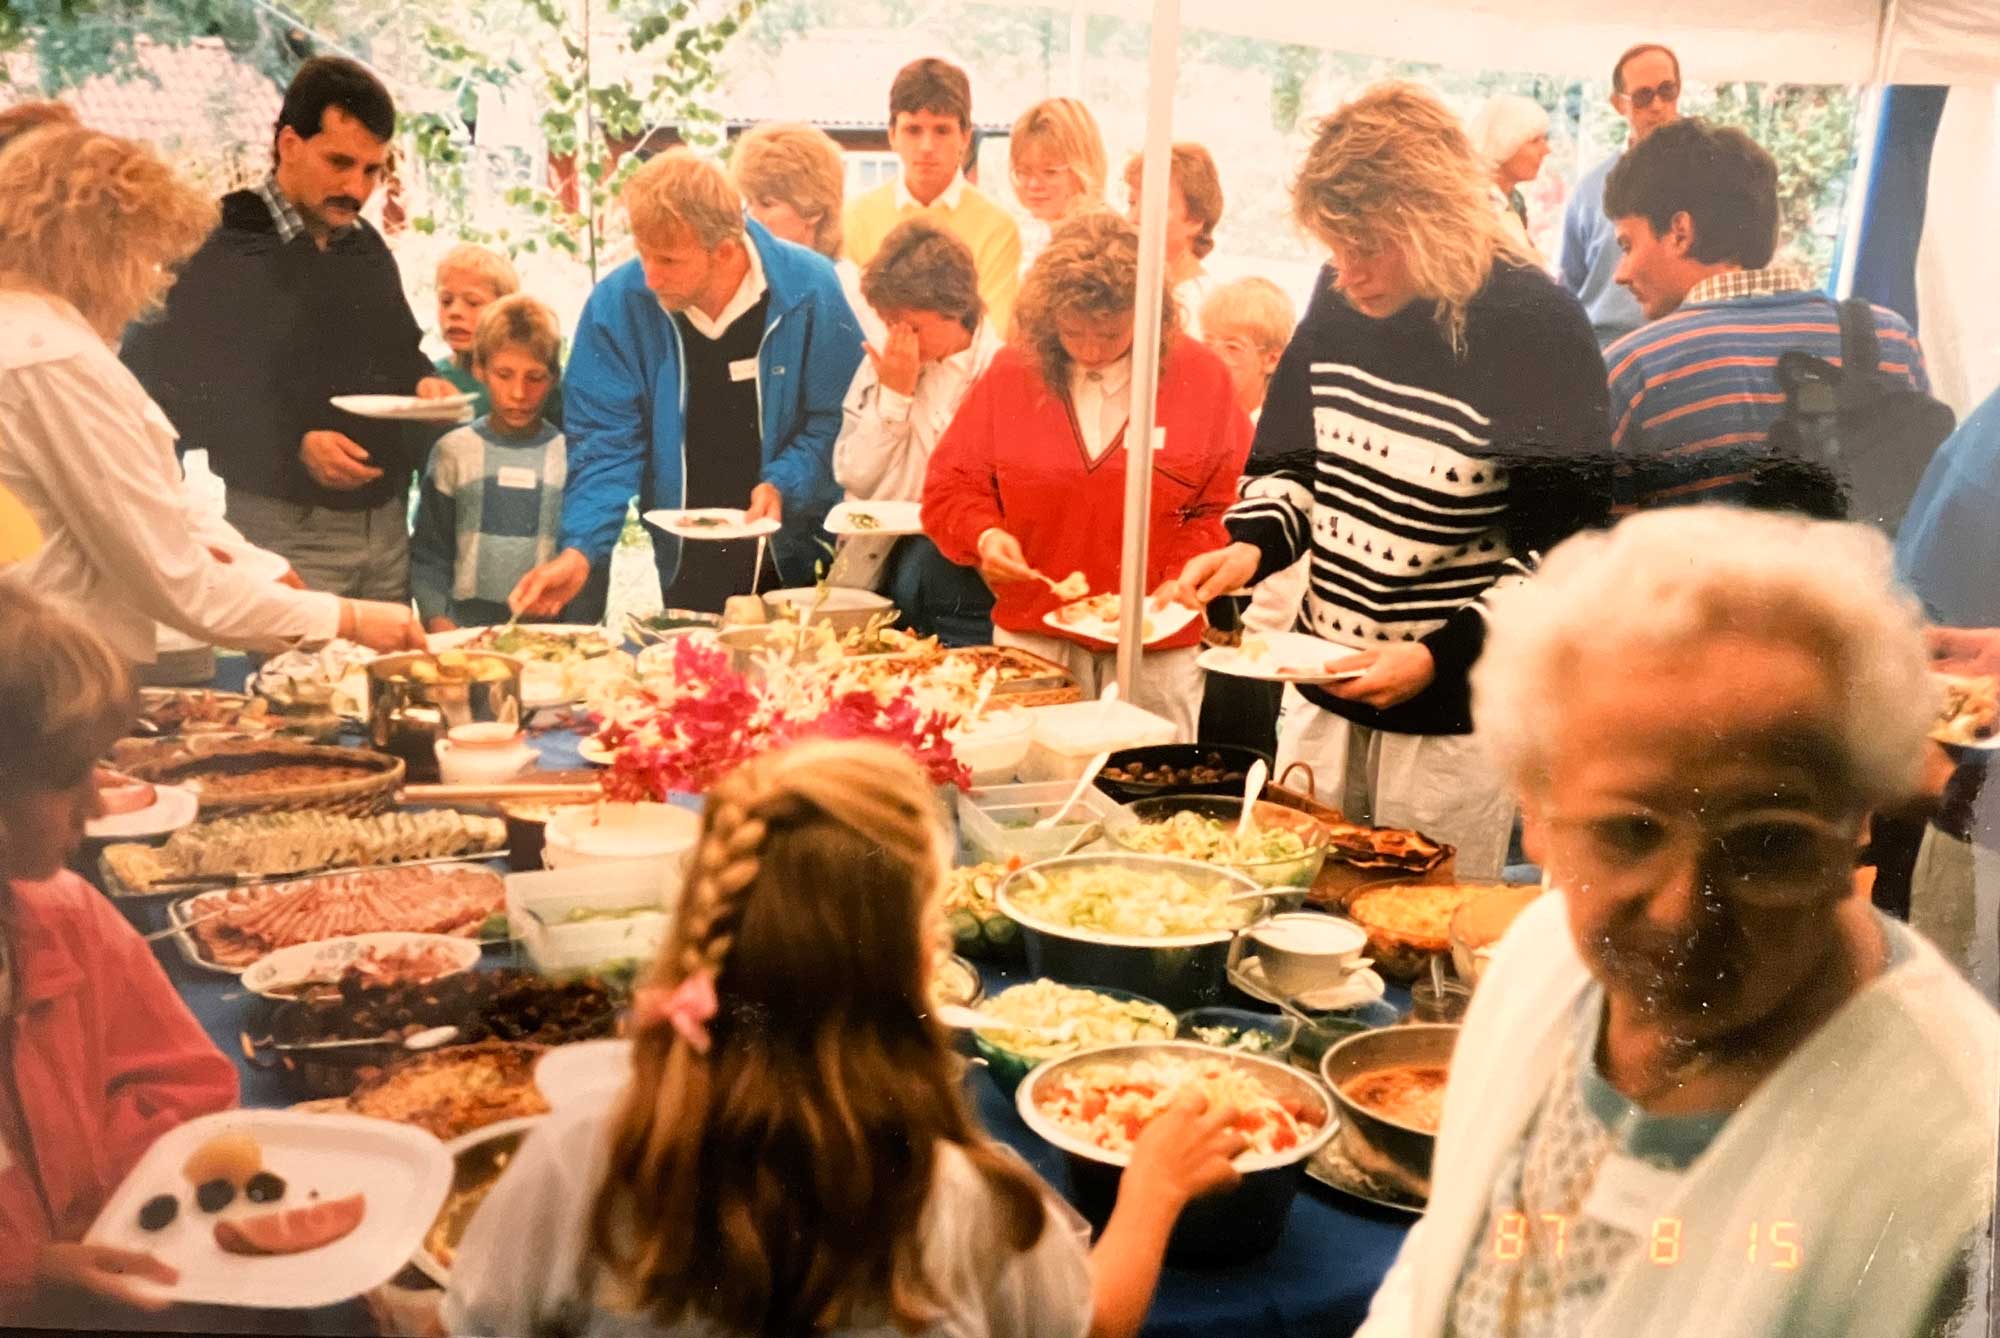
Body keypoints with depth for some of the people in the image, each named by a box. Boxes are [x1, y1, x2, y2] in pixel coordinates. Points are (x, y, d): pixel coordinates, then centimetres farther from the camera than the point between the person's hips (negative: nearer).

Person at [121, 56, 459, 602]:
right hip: (287, 530, -6)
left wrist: (425, 383, 2)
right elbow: (173, 397, -13)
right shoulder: (220, 255, -9)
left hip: (388, 520, 7)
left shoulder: (368, 247, 13)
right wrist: (294, 448, -20)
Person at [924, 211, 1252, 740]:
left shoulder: (1201, 376, -2)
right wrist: (983, 534, -13)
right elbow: (950, 485, 7)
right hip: (1034, 637, 1)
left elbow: (1226, 508, -1)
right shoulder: (1011, 372, 2)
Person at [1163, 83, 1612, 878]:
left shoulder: (1538, 333, -15)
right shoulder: (1339, 308, 2)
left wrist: (1442, 655, -22)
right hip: (1320, 690, 6)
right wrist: (1253, 545, -4)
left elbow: (1566, 555, -14)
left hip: (1453, 712, -5)